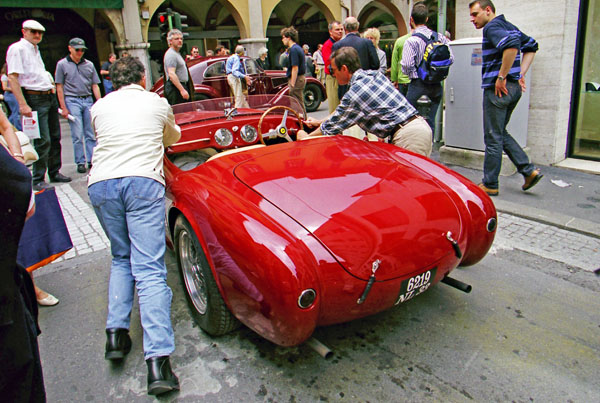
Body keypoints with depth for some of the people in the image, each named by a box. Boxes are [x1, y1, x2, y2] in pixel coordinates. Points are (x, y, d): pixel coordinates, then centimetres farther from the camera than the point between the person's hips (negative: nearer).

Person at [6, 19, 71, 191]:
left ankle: (54, 172, 23)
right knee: (43, 141, -10)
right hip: (35, 99, -9)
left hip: (50, 96, 9)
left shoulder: (36, 49, 20)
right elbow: (12, 77, -14)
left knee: (55, 137, 12)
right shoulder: (17, 48, -7)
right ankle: (38, 180, 0)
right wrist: (23, 104, -21)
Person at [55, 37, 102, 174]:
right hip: (72, 101, -3)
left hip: (88, 100, 3)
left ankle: (92, 160, 10)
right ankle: (80, 162, 4)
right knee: (77, 135, -4)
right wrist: (63, 107, -4)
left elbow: (95, 86, 13)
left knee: (91, 134, 3)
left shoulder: (89, 65, 11)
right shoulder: (62, 64, 3)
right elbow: (59, 87, 2)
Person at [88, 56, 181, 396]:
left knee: (121, 258, 22)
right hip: (142, 181, -3)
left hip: (101, 185, 3)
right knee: (149, 269, -8)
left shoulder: (99, 107, 20)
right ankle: (158, 361, -16)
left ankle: (116, 333, 11)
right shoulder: (158, 103, 17)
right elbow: (174, 138, 36)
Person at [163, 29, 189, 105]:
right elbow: (171, 74, -23)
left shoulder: (176, 53, 22)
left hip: (179, 87, 10)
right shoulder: (171, 54, -12)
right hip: (175, 88, -10)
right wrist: (182, 90, -29)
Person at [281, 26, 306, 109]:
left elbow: (295, 68, -21)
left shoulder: (294, 49, -16)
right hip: (300, 78, 10)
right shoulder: (298, 48, 15)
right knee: (300, 104, 15)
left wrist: (292, 84, -21)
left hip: (296, 79, -10)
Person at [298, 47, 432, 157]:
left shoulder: (354, 93, -14)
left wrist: (306, 137, 15)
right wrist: (320, 122, 31)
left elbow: (332, 127, -1)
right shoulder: (374, 74, 14)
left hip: (408, 135, -9)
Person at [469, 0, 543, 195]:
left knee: (493, 138, -2)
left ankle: (490, 185, 7)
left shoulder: (492, 27, -10)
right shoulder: (509, 26, 19)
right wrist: (520, 74, 17)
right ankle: (529, 170, 14)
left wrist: (501, 77, -23)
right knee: (500, 133, 19)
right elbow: (531, 46, 26)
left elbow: (512, 45, -29)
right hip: (514, 87, 9)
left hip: (498, 89, -9)